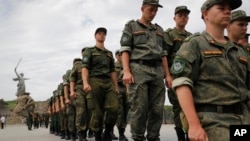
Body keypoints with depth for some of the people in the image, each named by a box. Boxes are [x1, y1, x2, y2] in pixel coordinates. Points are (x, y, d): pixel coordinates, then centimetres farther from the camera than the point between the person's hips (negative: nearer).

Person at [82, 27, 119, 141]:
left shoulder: (109, 53, 23)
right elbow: (85, 68, -3)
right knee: (97, 112, -5)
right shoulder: (89, 51, 9)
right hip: (95, 81, -4)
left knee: (114, 108, -12)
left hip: (108, 82, 4)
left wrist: (116, 86, 11)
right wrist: (85, 83, -18)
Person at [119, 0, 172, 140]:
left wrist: (167, 74, 9)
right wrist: (126, 71, -14)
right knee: (139, 108, -7)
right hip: (138, 69, -4)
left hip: (157, 71, 5)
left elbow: (163, 53, 19)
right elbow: (125, 50, -1)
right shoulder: (131, 26, 9)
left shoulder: (159, 30, 22)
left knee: (157, 109, 1)